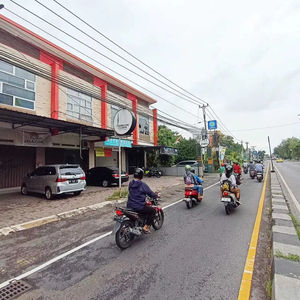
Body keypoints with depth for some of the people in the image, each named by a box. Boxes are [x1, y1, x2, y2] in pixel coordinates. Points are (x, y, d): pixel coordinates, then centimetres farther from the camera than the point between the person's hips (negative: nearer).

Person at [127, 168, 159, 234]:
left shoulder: (130, 184, 4)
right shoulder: (142, 185, -16)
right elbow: (150, 193, -7)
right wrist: (157, 195, 13)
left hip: (130, 206, 8)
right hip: (139, 207, -8)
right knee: (153, 211, 9)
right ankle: (146, 227, 5)